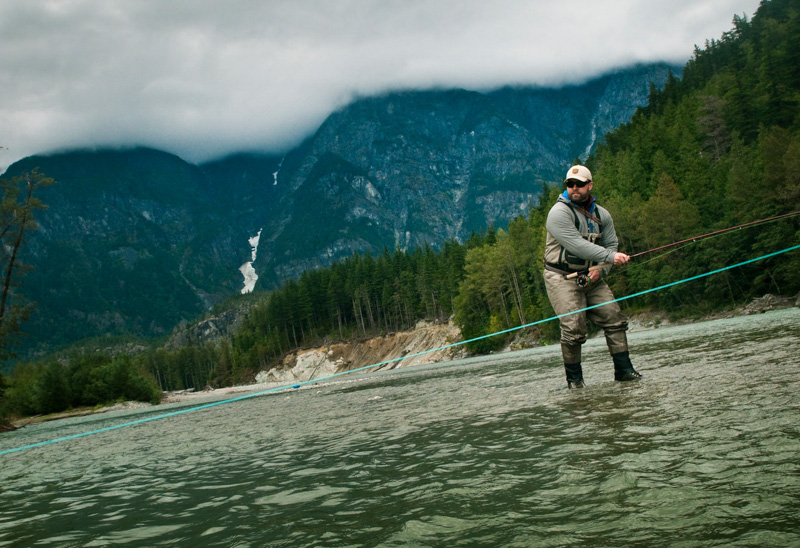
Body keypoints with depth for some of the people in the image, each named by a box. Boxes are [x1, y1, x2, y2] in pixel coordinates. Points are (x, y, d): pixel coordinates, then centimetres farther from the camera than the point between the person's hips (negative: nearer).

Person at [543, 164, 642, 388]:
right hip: (562, 278, -6)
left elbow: (611, 244, 9)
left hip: (591, 277, 6)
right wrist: (610, 257, -27)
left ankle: (624, 370, 9)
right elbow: (576, 245, -23)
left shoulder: (601, 215, 9)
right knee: (574, 329, -13)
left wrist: (600, 269, -12)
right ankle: (574, 378, 3)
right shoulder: (559, 212, -13)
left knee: (614, 319, 0)